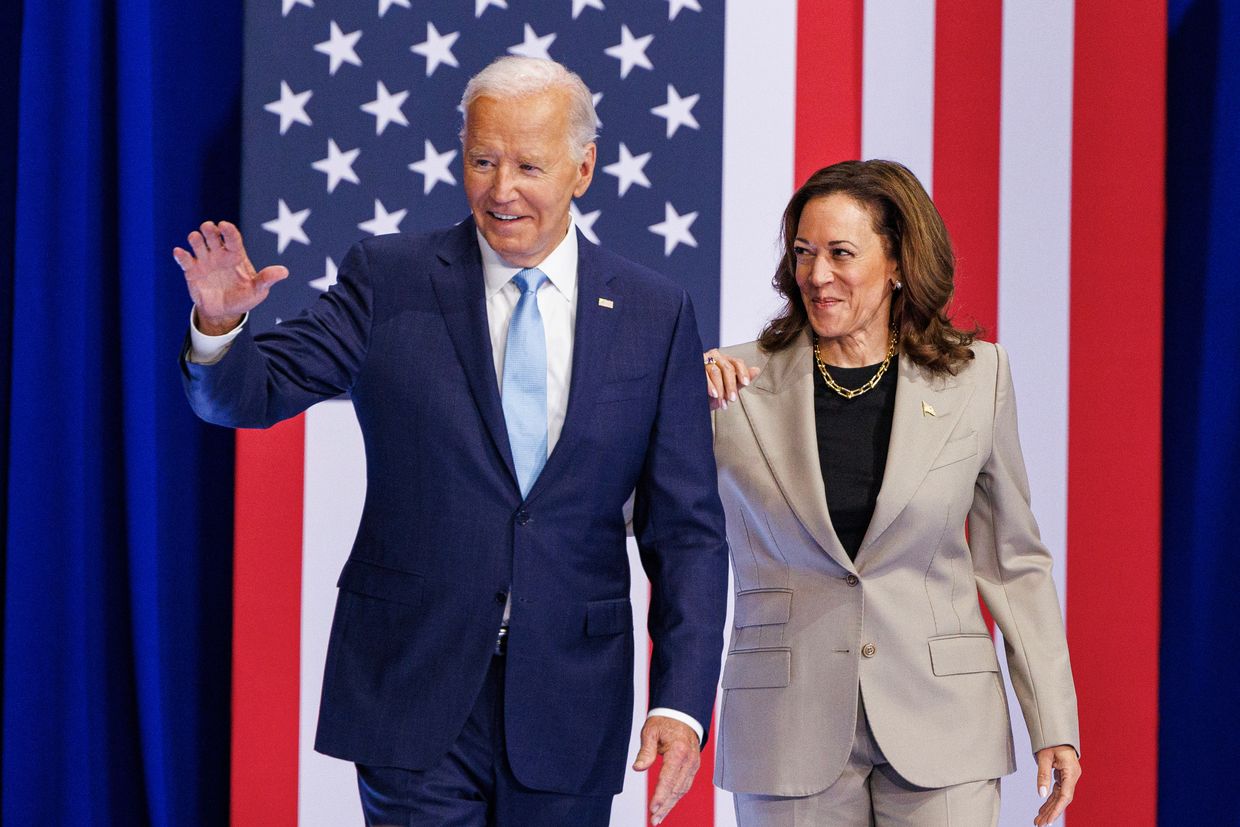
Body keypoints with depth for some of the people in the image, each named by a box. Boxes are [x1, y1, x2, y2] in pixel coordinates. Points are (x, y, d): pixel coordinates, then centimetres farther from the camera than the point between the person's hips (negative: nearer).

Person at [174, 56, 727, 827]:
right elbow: (249, 393, -4)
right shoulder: (391, 278, 1)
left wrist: (683, 704, -7)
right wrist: (220, 323, -27)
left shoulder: (656, 314, 3)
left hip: (570, 702, 2)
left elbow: (686, 530, 3)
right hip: (413, 690, -1)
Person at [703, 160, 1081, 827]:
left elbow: (1012, 563, 8)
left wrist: (1054, 726, 4)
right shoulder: (738, 385, 0)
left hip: (939, 726, 0)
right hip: (791, 738, 0)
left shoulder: (975, 376, 3)